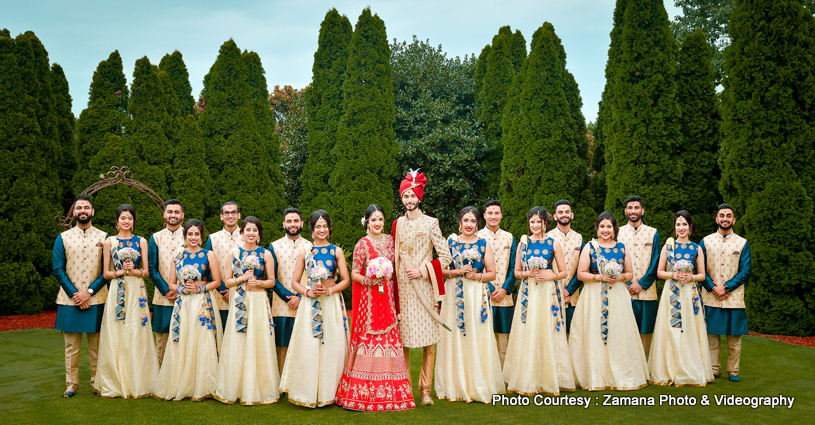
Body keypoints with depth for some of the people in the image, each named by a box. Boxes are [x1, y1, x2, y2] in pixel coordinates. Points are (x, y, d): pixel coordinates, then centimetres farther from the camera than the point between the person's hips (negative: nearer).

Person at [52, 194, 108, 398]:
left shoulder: (103, 238, 5)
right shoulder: (63, 238, 7)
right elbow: (58, 269, 3)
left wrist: (89, 292, -9)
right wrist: (74, 294, -7)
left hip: (96, 300, -1)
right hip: (69, 300, 1)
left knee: (97, 345, 4)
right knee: (71, 346, 5)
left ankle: (97, 383, 13)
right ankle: (71, 385, 14)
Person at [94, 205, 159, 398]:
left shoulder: (141, 241, 8)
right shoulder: (109, 242, 7)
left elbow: (146, 271, 6)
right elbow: (106, 273, 5)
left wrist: (134, 271, -13)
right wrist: (121, 272, -12)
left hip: (137, 292, 0)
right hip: (117, 292, 0)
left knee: (137, 336, -1)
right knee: (115, 337, -1)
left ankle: (138, 384, 7)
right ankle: (116, 384, 8)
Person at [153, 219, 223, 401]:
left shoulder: (209, 255, 1)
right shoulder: (179, 255, 10)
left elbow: (217, 281, 0)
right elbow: (171, 283, 11)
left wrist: (199, 288, -13)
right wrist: (182, 289, -8)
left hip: (203, 305, -3)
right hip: (182, 305, 3)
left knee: (202, 345, -2)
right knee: (181, 345, 3)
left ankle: (201, 389, 7)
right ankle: (179, 387, 14)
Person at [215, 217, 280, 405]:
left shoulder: (265, 254, 2)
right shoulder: (235, 252, 6)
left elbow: (272, 281, 4)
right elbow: (227, 281, 5)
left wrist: (258, 282, -13)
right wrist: (242, 278, -11)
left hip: (259, 302, -1)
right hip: (239, 302, 1)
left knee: (258, 344, 0)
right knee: (237, 345, 3)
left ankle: (257, 390, 10)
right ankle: (235, 389, 14)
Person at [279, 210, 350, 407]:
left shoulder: (337, 251, 6)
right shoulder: (304, 253, 8)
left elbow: (346, 280, 3)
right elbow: (294, 282, 8)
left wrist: (330, 290, -12)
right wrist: (308, 292, -10)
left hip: (332, 302, 0)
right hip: (310, 303, 1)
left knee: (332, 345, -1)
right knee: (308, 346, -2)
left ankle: (329, 392, 9)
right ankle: (309, 393, 7)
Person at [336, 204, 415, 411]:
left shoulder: (389, 240, 10)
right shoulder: (363, 244, -5)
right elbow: (354, 274, -5)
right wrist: (369, 281, -20)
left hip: (387, 297, 5)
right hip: (368, 299, -5)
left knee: (388, 338, 4)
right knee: (368, 338, -6)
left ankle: (388, 393, 12)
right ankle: (366, 393, 2)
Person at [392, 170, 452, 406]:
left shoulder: (430, 223, 2)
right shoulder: (397, 224, 11)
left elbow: (445, 256, 0)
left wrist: (422, 270, -9)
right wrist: (393, 286, 7)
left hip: (424, 286, -2)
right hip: (402, 287, 3)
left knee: (428, 342, -3)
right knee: (402, 341, 2)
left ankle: (425, 390, 6)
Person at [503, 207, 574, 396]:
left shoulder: (554, 244, 3)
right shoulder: (523, 243, 9)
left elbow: (563, 272, 5)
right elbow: (516, 271, 12)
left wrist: (550, 275, -13)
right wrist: (528, 273, -7)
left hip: (548, 293, -2)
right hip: (528, 293, 2)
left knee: (548, 335, -1)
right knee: (527, 335, 1)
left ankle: (550, 381, 10)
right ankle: (527, 382, 10)